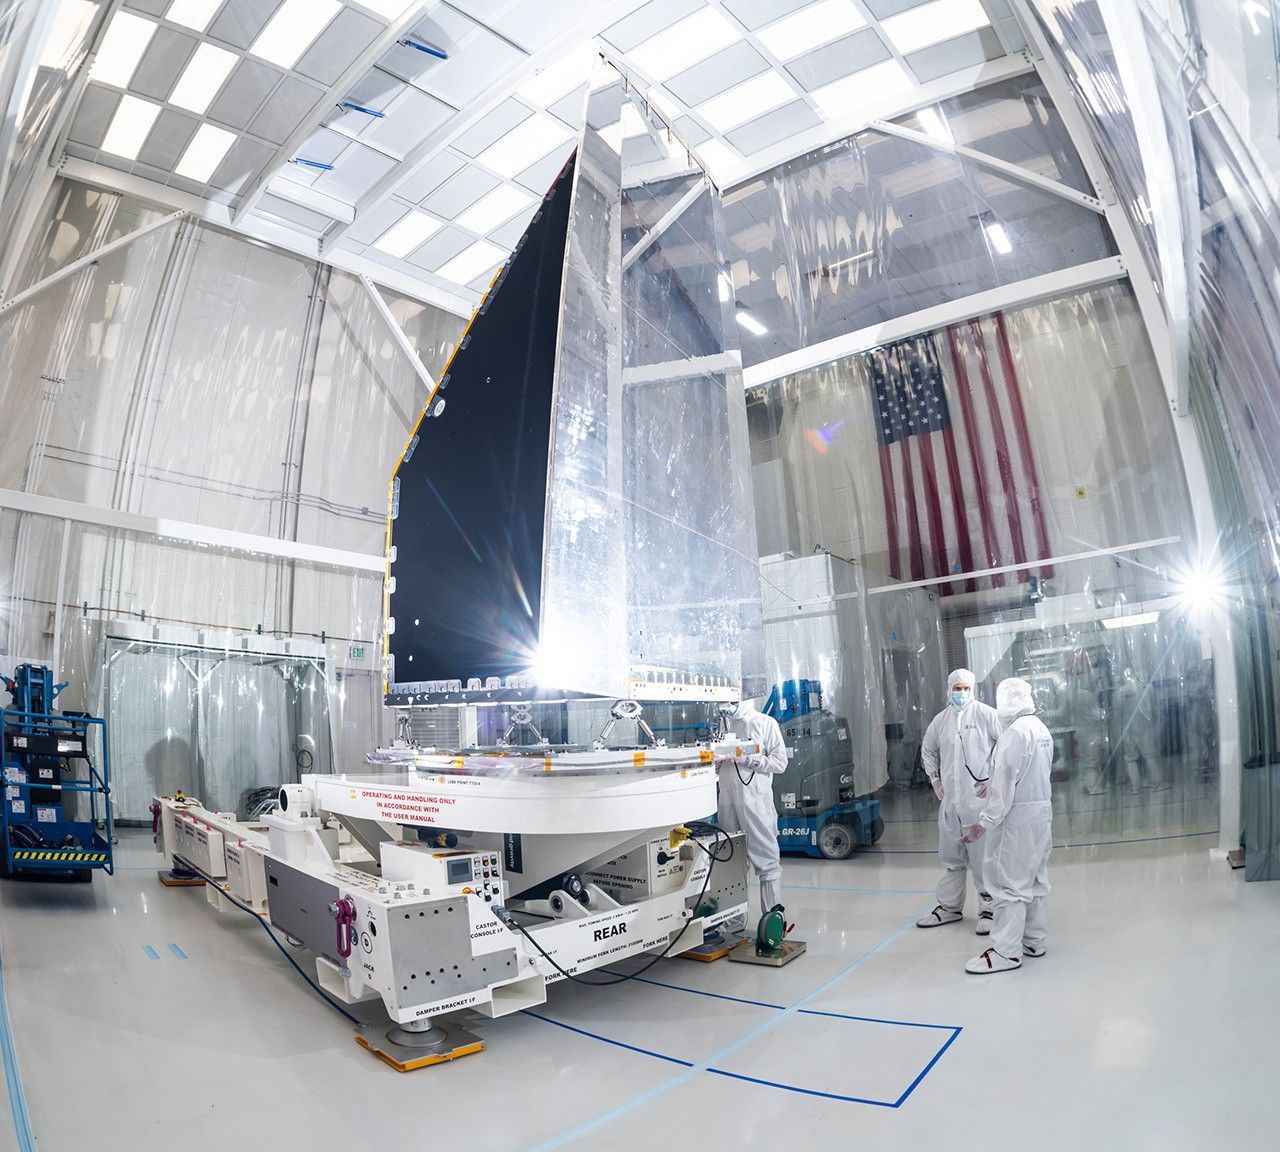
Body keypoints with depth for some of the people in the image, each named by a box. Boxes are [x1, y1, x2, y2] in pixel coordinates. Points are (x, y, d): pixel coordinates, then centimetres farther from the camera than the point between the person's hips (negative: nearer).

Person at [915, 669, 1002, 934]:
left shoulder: (985, 714, -6)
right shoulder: (940, 720, 10)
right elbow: (927, 750, 24)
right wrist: (934, 780, 17)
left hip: (979, 798, -5)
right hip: (949, 800, 5)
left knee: (982, 857, -1)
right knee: (951, 857, 15)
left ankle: (988, 909, 14)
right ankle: (949, 907, 27)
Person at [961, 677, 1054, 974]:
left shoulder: (1015, 732, -19)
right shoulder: (1042, 729, 9)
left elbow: (1005, 781, -22)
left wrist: (985, 822, -20)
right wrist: (993, 784, 32)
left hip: (1017, 816, -10)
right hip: (1042, 810, 10)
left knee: (1009, 882, -4)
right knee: (1034, 879, 18)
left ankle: (1006, 951, 1)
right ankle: (1034, 940, 29)